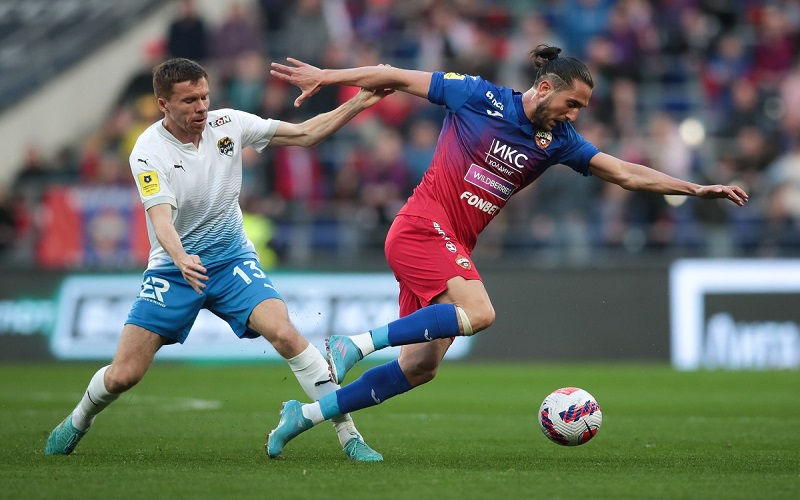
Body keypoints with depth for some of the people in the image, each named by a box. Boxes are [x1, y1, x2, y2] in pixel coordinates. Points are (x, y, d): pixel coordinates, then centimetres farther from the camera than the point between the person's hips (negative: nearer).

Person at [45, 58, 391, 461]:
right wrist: (181, 259, -49)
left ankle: (348, 434, -18)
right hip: (173, 266, -1)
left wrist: (360, 102, -12)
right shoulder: (148, 151, -15)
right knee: (123, 374, -5)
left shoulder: (228, 124, -5)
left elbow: (305, 134, -1)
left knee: (284, 332, -25)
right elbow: (161, 217, -28)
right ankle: (77, 422, 30)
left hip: (232, 260, 2)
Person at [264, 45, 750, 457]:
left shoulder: (558, 141, 7)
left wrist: (697, 189, -2)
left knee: (420, 368, 1)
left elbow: (626, 173, 6)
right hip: (423, 226, -7)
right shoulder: (480, 97, -7)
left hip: (453, 248, 7)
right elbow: (399, 77, -1)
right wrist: (327, 77, -1)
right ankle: (355, 343, -24)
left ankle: (306, 414, 10)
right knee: (478, 312, -28)